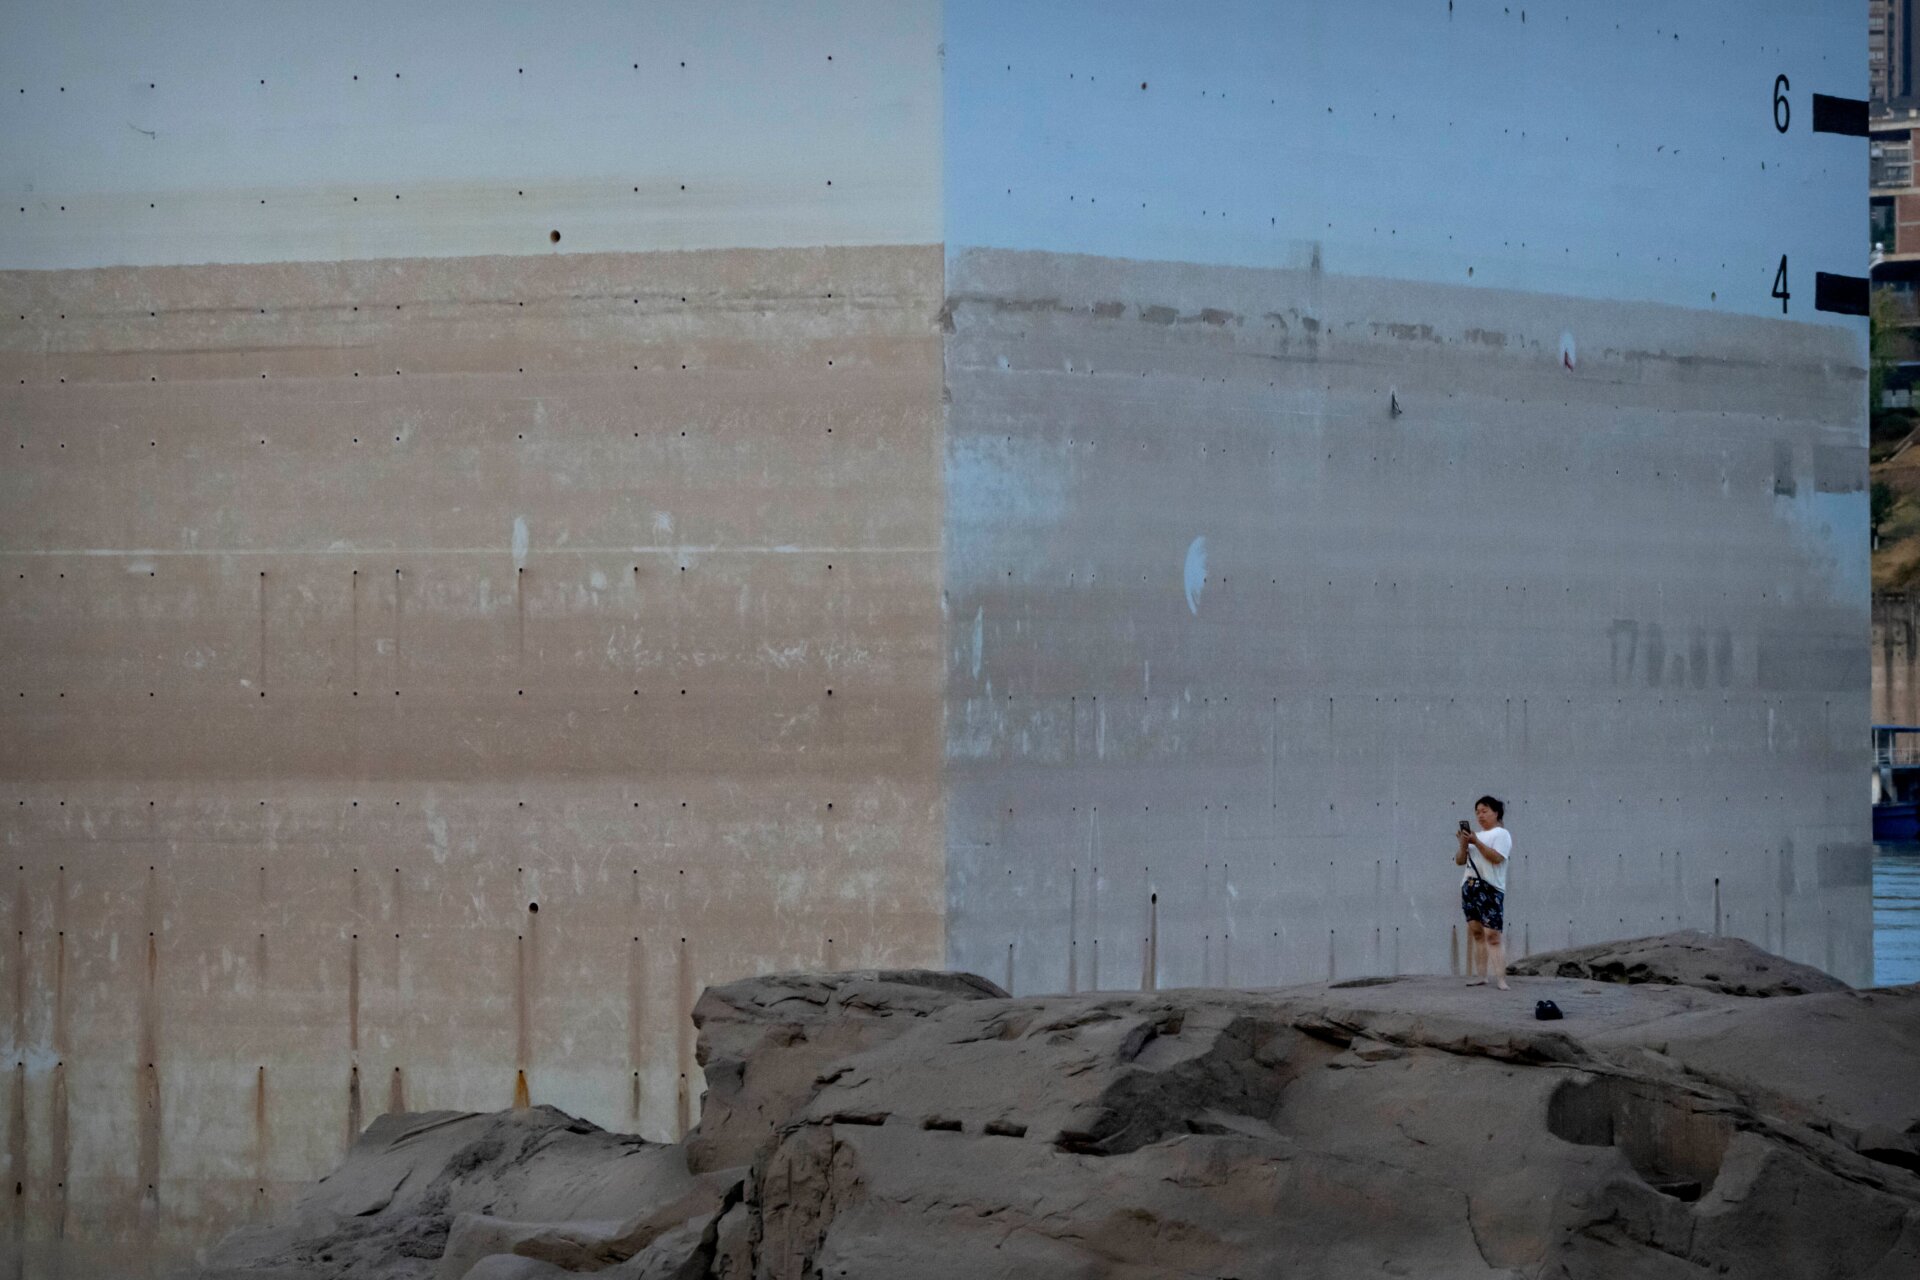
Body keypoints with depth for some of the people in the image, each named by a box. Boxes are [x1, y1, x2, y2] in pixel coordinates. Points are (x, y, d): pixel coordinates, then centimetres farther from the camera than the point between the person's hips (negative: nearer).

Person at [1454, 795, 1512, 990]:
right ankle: (1480, 976, 7)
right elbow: (1459, 861, 17)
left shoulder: (1501, 834, 1)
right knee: (1476, 932, 5)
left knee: (1492, 934, -13)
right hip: (1470, 886, 7)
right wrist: (1464, 844, -1)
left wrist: (1476, 842, -16)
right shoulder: (1475, 835, 21)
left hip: (1490, 888, -7)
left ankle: (1501, 980, -18)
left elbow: (1497, 857, -15)